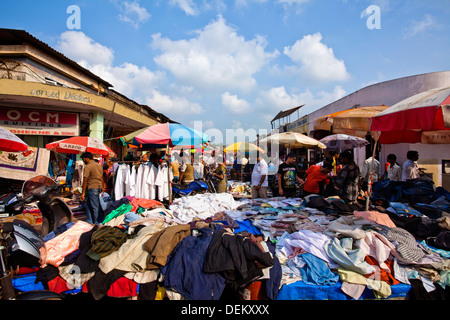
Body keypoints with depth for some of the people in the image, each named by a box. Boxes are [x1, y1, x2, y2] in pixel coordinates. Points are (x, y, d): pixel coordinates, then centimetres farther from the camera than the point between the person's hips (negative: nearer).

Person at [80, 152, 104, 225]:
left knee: (95, 207, 0)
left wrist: (83, 193, -10)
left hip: (92, 188, -8)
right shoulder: (99, 165, 13)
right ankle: (89, 221, 23)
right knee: (88, 205, 17)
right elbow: (101, 178, 18)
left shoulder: (88, 167, -11)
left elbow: (85, 180, -13)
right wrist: (102, 188, 24)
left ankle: (97, 223, 8)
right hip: (99, 187, 8)